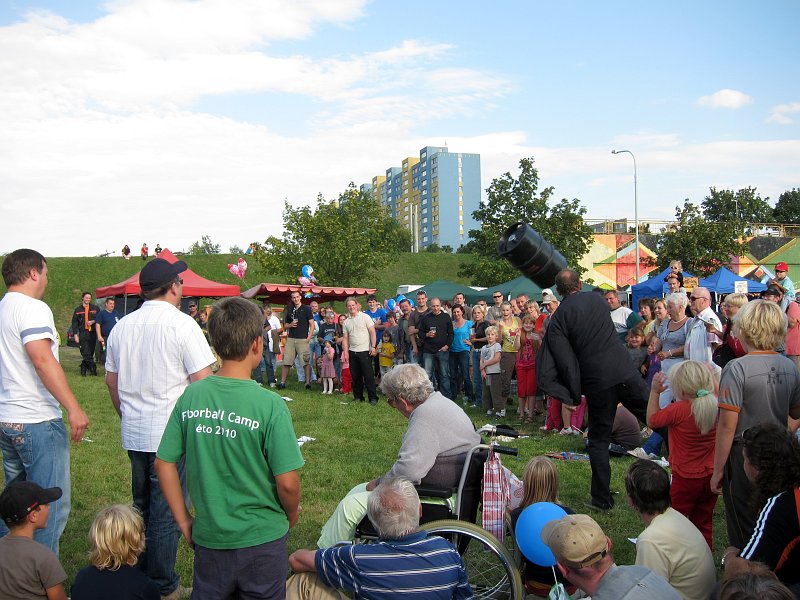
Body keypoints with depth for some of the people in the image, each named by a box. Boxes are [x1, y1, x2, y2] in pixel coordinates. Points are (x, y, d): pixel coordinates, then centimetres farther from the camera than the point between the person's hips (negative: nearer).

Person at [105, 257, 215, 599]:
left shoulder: (121, 327, 6)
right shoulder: (182, 324, -13)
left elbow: (111, 381, 15)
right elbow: (203, 382, -15)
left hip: (134, 434, 6)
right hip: (172, 435, -6)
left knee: (142, 506, 20)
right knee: (167, 511, 4)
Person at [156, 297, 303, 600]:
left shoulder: (191, 396, -7)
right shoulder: (270, 405, -19)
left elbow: (164, 464, -2)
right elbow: (287, 482, -18)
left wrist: (184, 520, 8)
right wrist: (292, 515, 2)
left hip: (208, 538, 3)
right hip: (262, 540, -3)